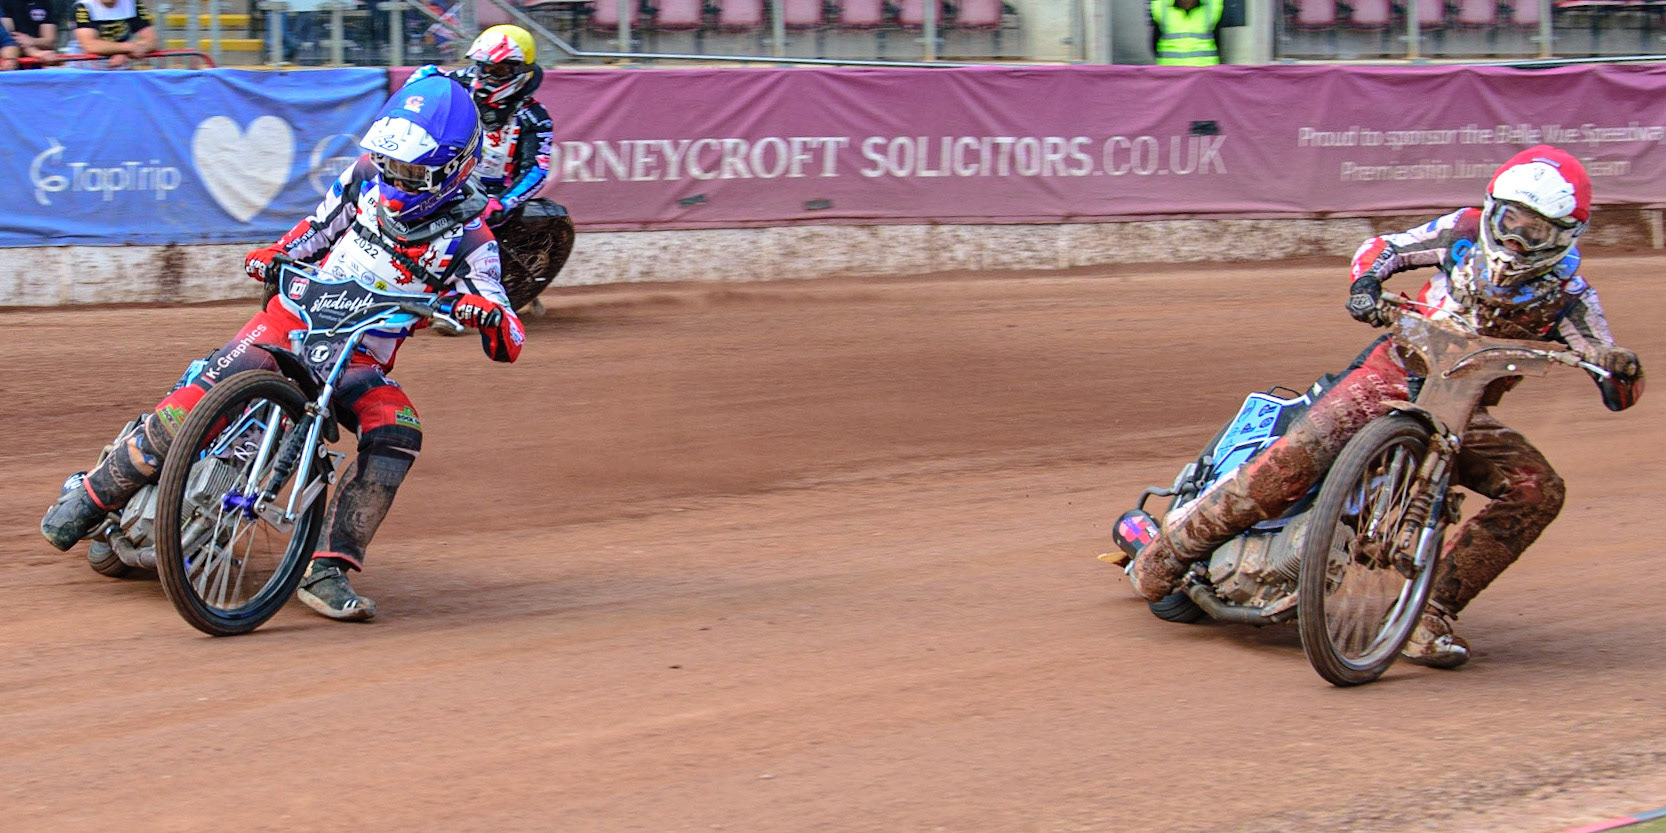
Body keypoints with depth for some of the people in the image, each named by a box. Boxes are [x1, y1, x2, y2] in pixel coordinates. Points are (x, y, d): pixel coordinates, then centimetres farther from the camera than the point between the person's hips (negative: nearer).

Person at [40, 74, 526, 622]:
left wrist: (488, 313, -38)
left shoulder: (468, 240, -11)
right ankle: (91, 498, 0)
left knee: (398, 435, -32)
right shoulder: (365, 179, -1)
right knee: (193, 406, -20)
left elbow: (507, 345, -15)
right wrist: (274, 256, 0)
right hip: (295, 315, 1)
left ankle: (327, 572, -28)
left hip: (360, 359, -1)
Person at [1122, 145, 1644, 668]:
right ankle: (1174, 546, -8)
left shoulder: (1566, 295, -5)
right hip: (1397, 371, -2)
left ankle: (1431, 611, -19)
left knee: (1538, 491, -24)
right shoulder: (1463, 233, -3)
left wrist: (1620, 370, -33)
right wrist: (1366, 283, -16)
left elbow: (1620, 390, -8)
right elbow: (1383, 248, 8)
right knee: (1296, 458, -26)